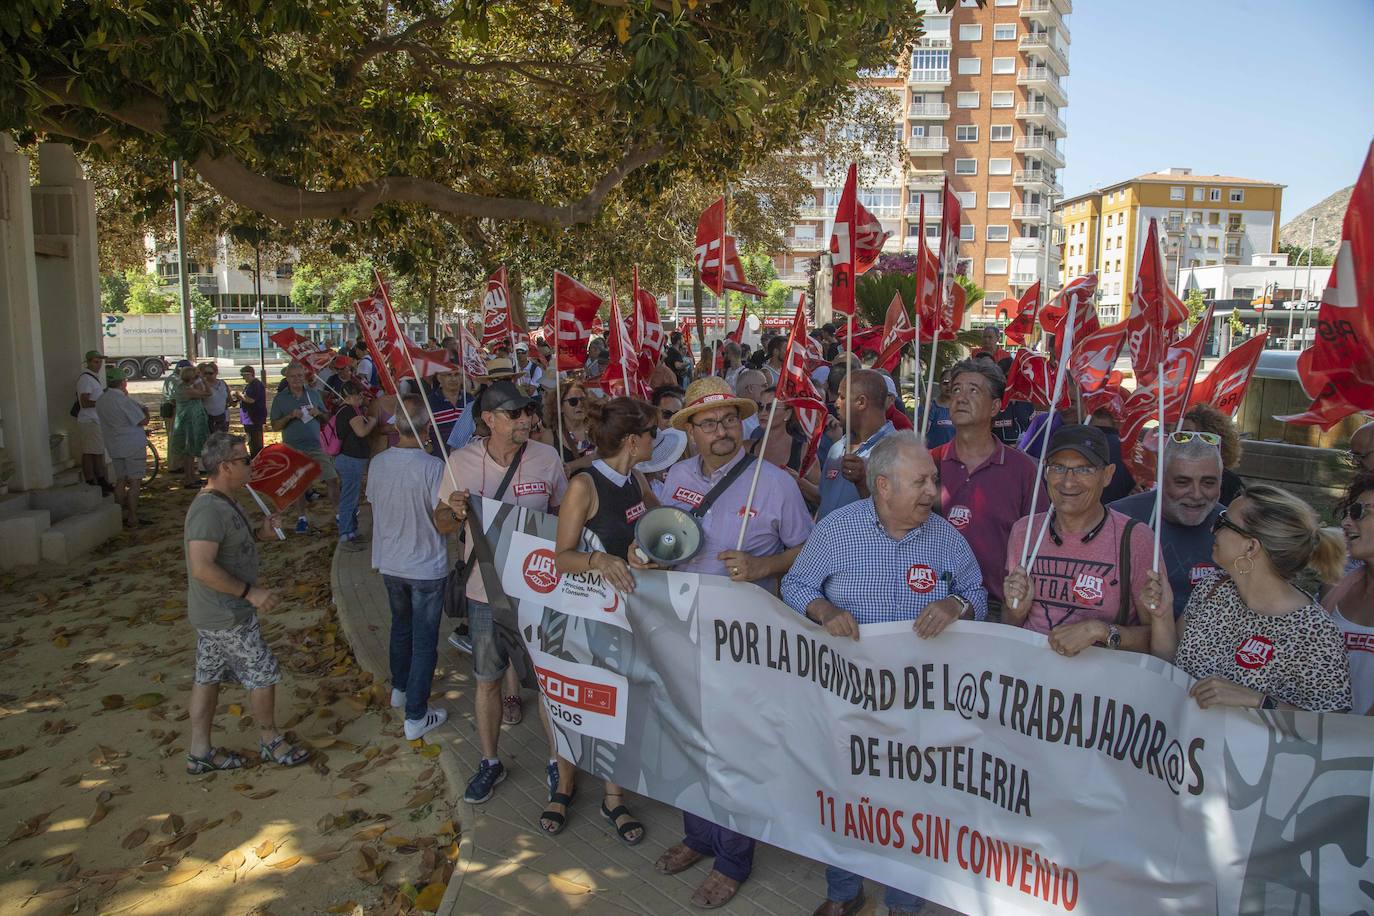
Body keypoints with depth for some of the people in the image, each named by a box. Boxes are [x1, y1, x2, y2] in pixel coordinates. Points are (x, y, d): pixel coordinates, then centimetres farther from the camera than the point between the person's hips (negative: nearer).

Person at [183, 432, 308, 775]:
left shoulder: (223, 502, 7)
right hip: (228, 617, -10)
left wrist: (259, 533, 4)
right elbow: (202, 568, -31)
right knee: (263, 674, 4)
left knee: (208, 677, 16)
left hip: (212, 615, 10)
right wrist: (250, 592, -26)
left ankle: (199, 752, 27)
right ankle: (270, 740, 22)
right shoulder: (209, 510, -25)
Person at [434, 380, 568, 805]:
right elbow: (442, 525, 3)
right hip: (486, 591, 1)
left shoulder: (548, 458, -9)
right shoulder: (461, 461, -7)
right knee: (487, 680, 15)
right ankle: (490, 762, 35)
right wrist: (453, 511, -20)